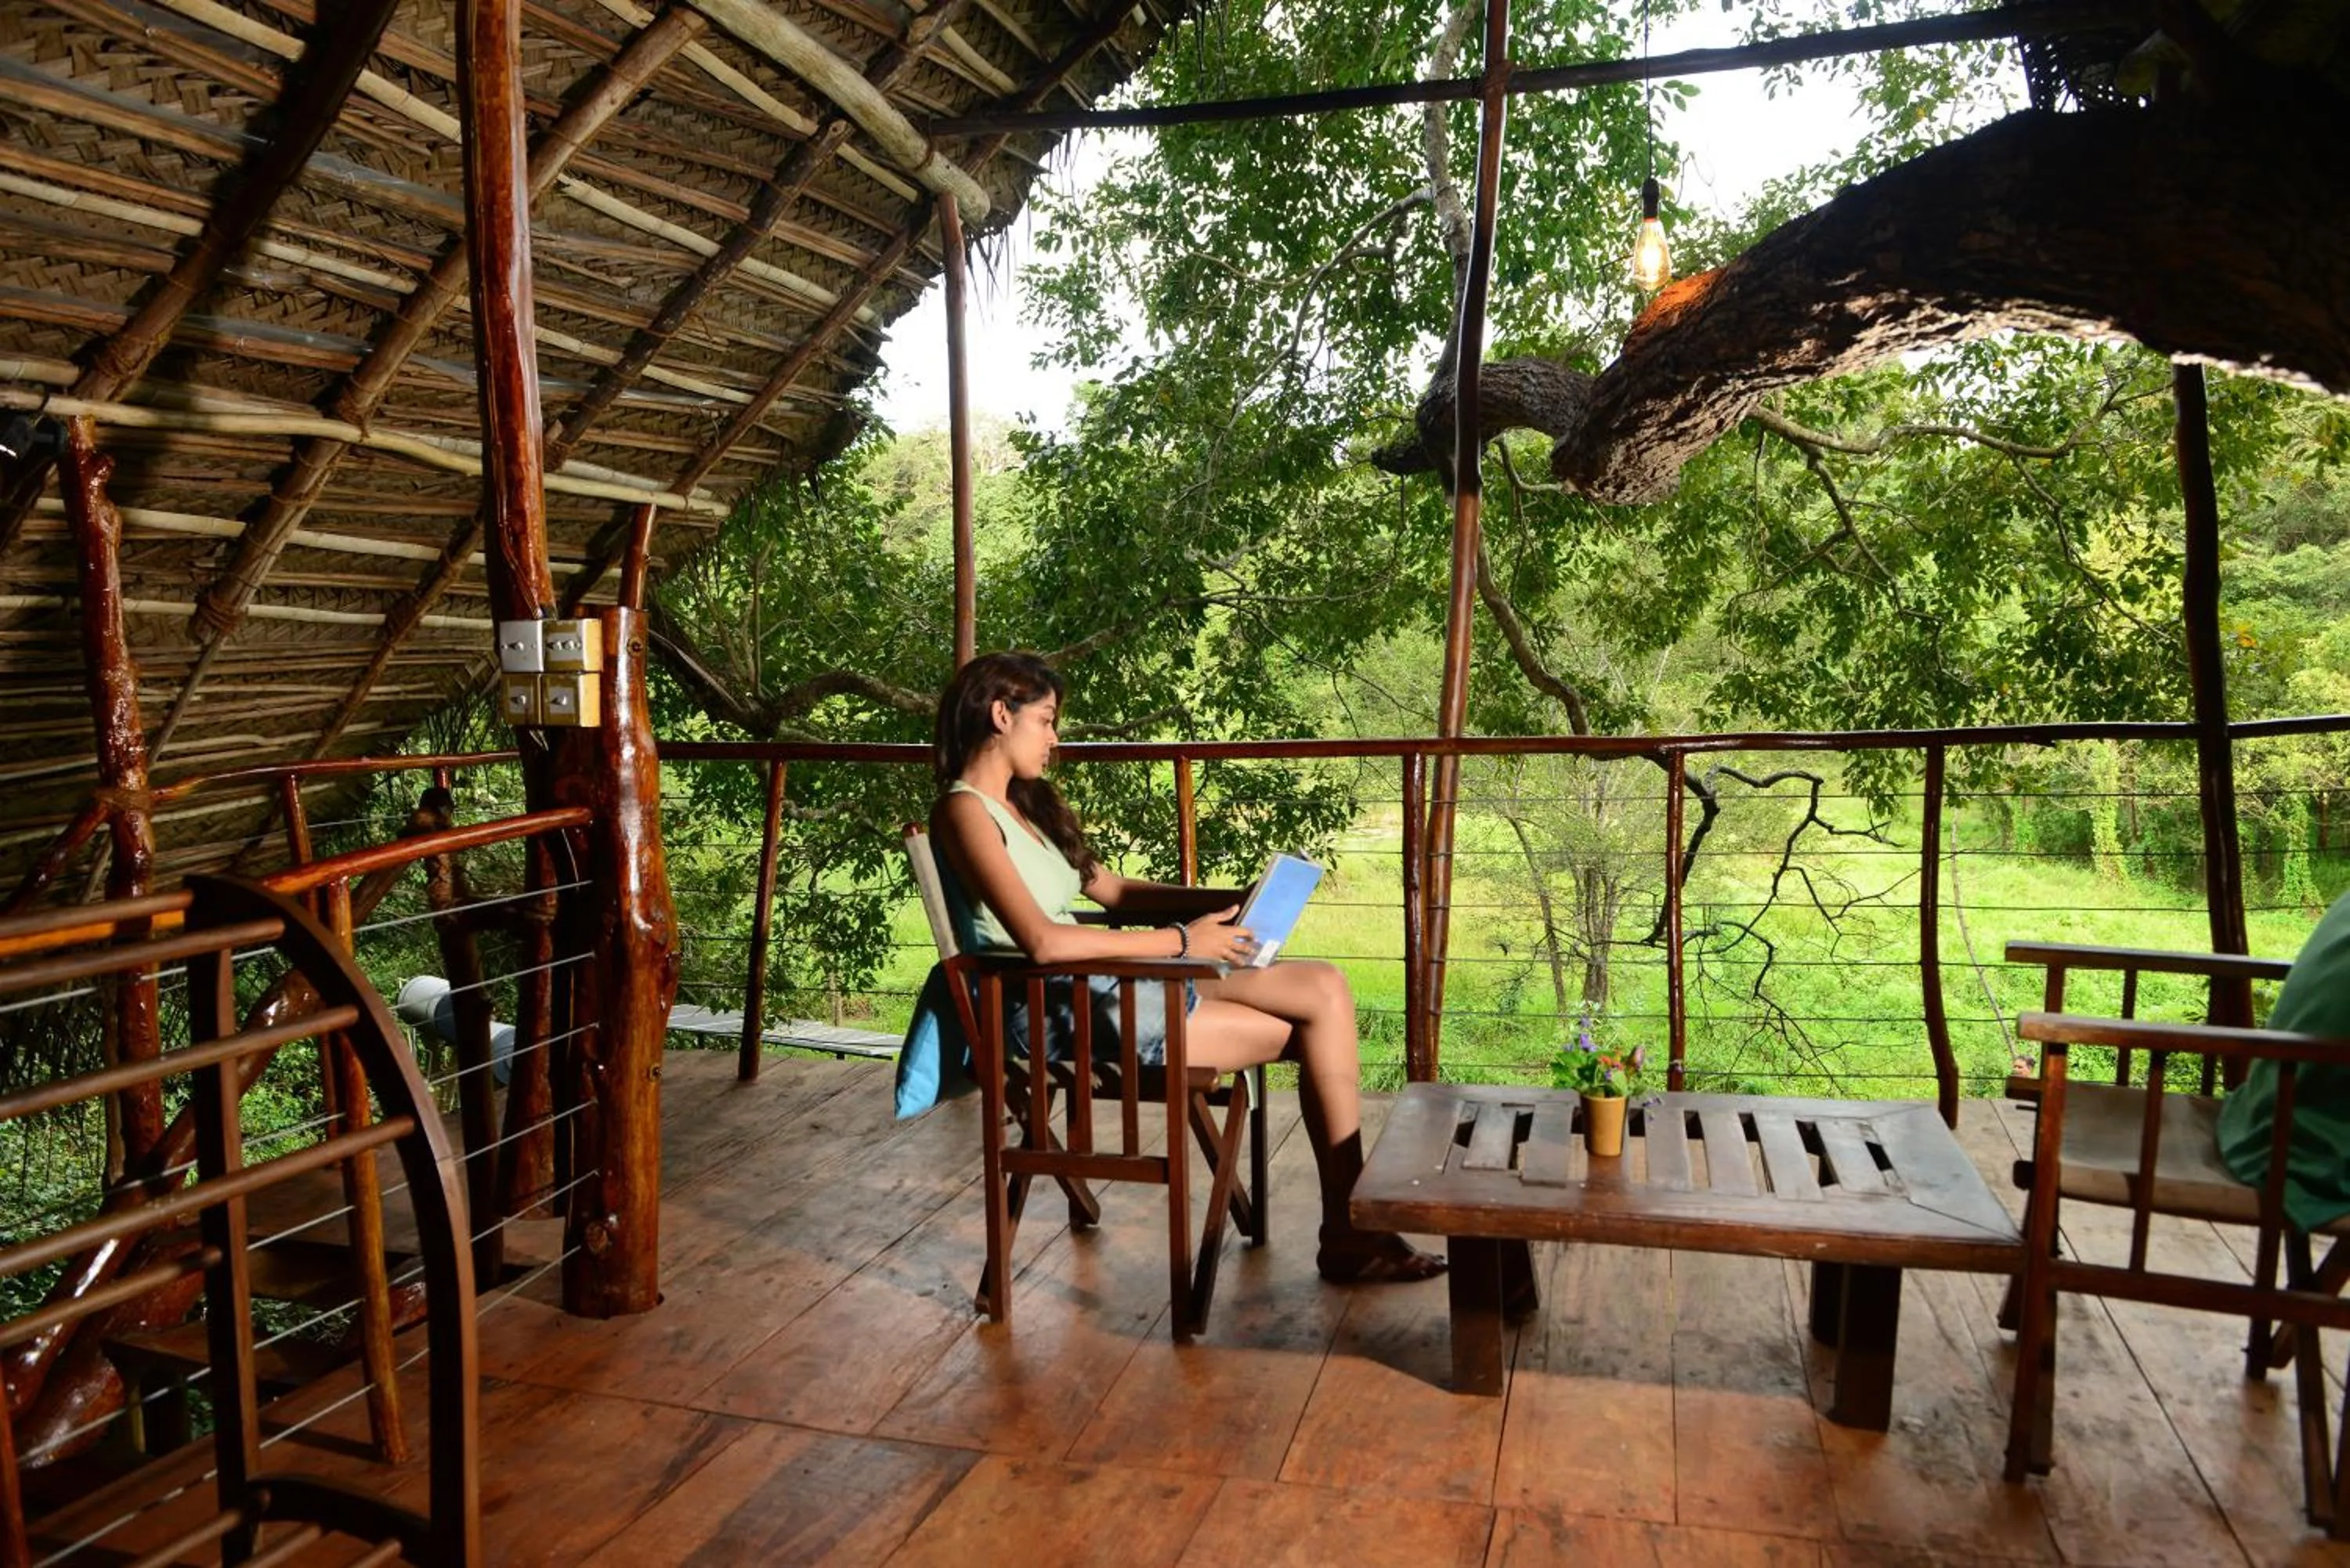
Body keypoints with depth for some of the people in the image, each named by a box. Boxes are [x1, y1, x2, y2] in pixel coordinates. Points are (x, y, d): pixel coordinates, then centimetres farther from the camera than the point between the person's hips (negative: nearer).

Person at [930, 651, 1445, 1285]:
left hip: (1102, 982, 9)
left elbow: (1111, 889, 23)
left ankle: (1352, 1225, -5)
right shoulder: (964, 811, -10)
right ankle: (1350, 1232, 5)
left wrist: (1228, 899, 11)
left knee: (1326, 989, -6)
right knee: (1315, 1024, -8)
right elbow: (1041, 940, -22)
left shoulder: (1023, 804, 19)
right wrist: (1180, 940, -17)